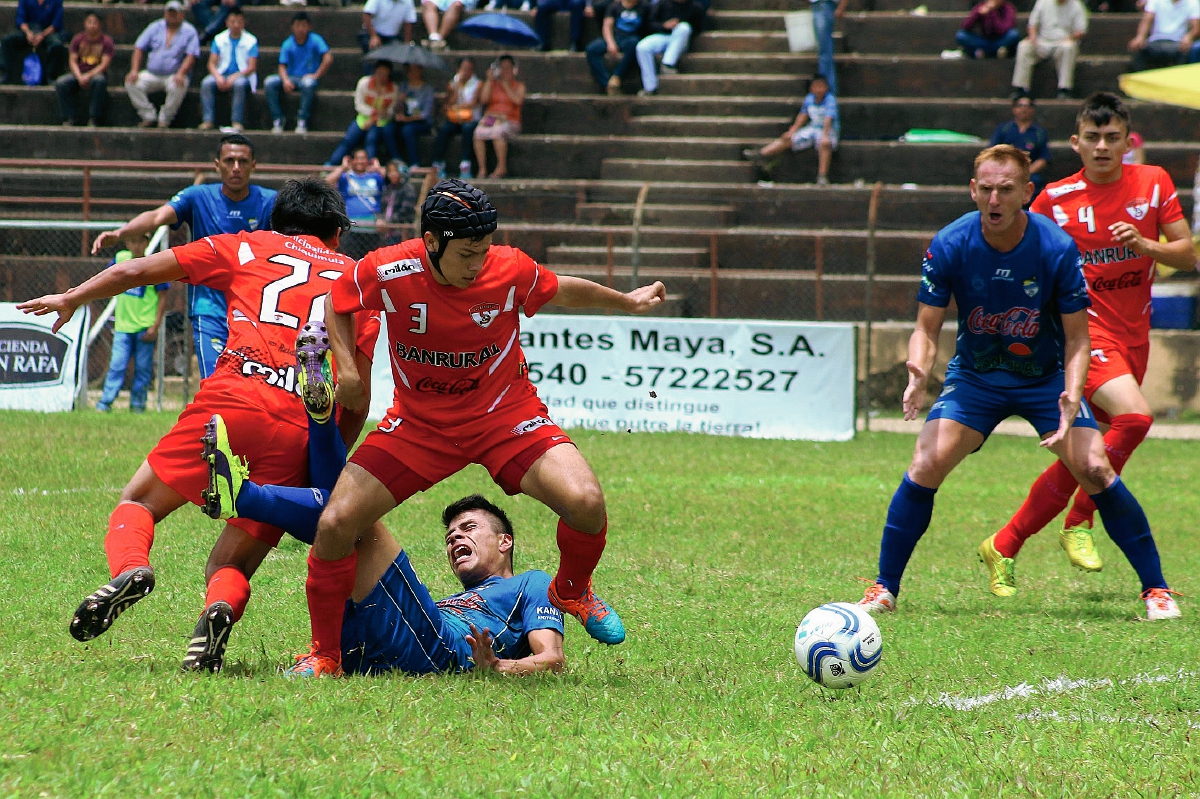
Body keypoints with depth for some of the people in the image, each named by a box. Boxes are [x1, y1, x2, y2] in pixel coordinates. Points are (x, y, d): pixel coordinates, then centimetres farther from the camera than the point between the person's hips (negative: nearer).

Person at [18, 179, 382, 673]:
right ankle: (221, 607, -26)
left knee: (138, 501, 16)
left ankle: (129, 567, -19)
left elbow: (133, 271, 22)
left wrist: (72, 299, 37)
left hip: (232, 400, -2)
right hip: (303, 430, 2)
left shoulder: (248, 248, 22)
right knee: (231, 565, 11)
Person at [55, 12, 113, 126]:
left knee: (99, 81, -39)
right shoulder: (78, 39, 7)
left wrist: (89, 76, -23)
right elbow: (73, 61, 1)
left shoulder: (106, 41, -1)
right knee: (61, 83, -26)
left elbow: (105, 64, -9)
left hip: (97, 73, -3)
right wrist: (79, 77, -18)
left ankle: (93, 119, -29)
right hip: (79, 73, 3)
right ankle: (68, 118, -18)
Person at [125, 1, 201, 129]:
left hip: (174, 75, -3)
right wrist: (134, 70, -8)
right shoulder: (155, 27, 12)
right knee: (131, 83, -21)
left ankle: (164, 119, -19)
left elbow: (191, 56, -8)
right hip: (152, 74, 3)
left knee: (177, 86, -37)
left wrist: (180, 73, -26)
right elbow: (139, 48, 7)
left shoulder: (189, 31, 3)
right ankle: (148, 116, -12)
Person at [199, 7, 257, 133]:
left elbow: (252, 67, -6)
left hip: (242, 76, -3)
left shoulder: (251, 41, 1)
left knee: (239, 84, -38)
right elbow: (212, 63, 4)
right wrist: (218, 77, -18)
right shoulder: (219, 39, 9)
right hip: (222, 75, 3)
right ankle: (209, 120, -30)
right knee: (206, 83, -28)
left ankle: (237, 121, -37)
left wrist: (235, 77, -22)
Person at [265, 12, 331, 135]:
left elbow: (328, 59, -15)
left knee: (308, 84, -40)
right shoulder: (288, 44, 3)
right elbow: (282, 66, -3)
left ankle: (302, 122, -30)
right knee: (269, 82, -23)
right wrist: (285, 80, -23)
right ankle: (277, 120, -18)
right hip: (291, 78, 3)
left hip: (308, 77, -3)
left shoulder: (315, 40, -4)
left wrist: (316, 75, -19)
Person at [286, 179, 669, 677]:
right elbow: (337, 302, 4)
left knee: (585, 502, -23)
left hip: (505, 415, 0)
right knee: (335, 524, -14)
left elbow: (564, 292, 6)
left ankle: (572, 591, 12)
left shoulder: (511, 271, -18)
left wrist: (628, 301, 20)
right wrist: (345, 366, -10)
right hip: (418, 423, 1)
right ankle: (324, 658, 6)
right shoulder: (387, 272, -19)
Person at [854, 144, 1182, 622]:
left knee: (1094, 470, -16)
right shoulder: (949, 245, -18)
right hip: (974, 376, 1)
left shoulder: (1057, 249, -21)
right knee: (926, 466, -17)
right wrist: (918, 373, -32)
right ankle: (884, 588, -3)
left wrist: (1072, 396, -31)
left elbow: (1077, 339, -14)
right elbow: (927, 328, -10)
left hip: (1046, 377, -1)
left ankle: (1155, 588, -2)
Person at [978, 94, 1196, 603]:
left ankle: (1004, 547, 23)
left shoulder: (1153, 184, 3)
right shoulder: (1056, 199, -3)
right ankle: (1079, 524, -13)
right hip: (1085, 329, -4)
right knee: (1133, 416, -28)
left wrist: (1145, 245, -15)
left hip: (1133, 337, 4)